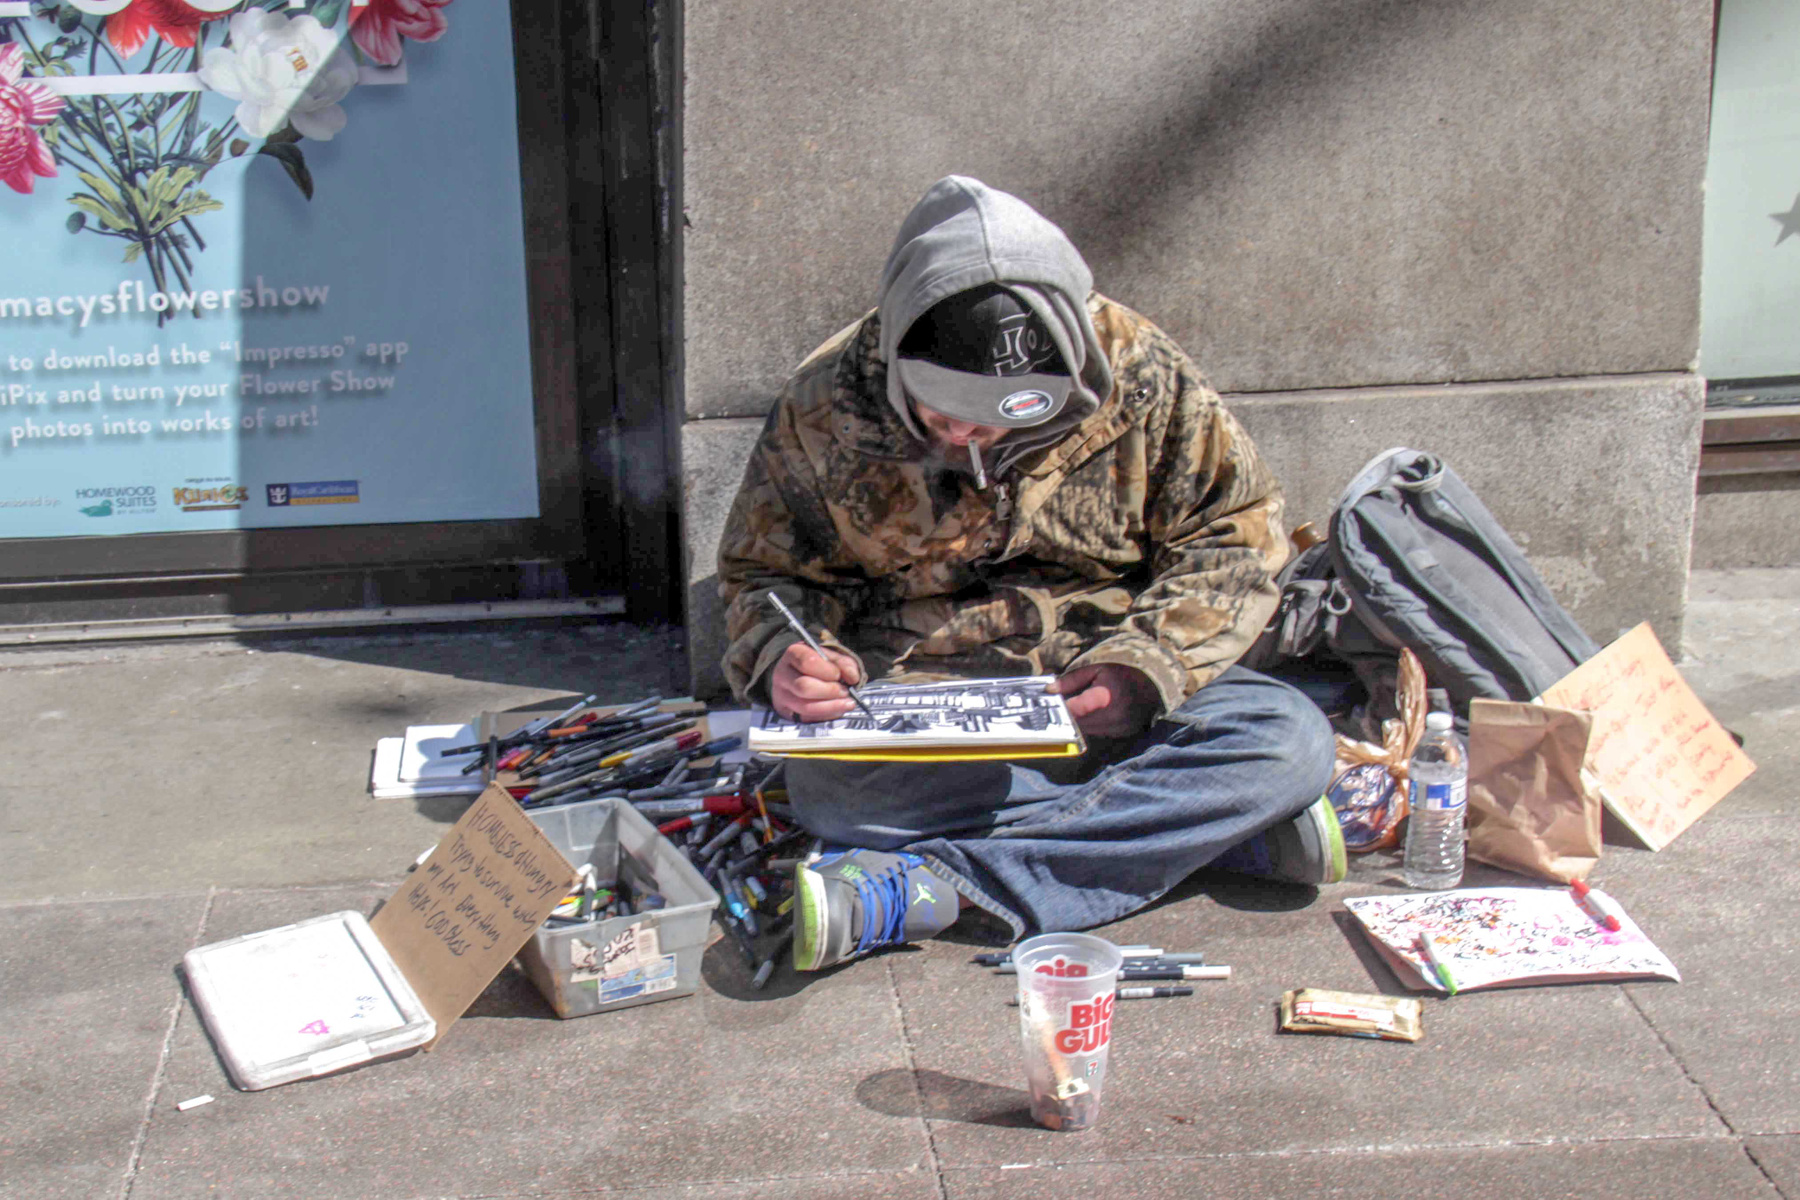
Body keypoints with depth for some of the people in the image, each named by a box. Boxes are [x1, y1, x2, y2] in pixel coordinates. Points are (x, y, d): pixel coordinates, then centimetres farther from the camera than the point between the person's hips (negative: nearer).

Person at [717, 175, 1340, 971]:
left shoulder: (1135, 375, -9)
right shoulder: (827, 404, -8)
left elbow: (1234, 537, -1)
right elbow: (764, 573, 4)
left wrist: (1148, 664, -17)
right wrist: (786, 657, -19)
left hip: (1102, 701, 2)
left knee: (1291, 739, -27)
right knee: (828, 788, -35)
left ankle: (927, 889, -31)